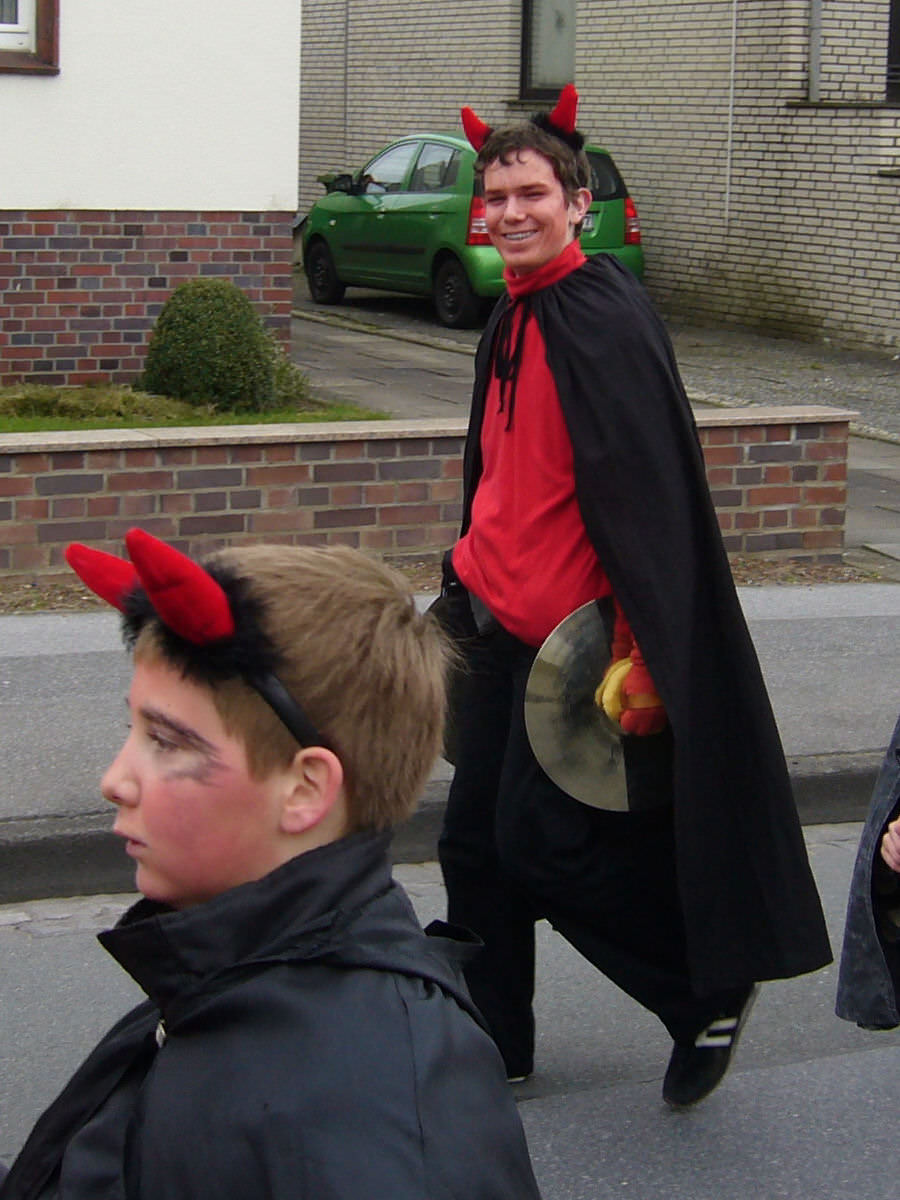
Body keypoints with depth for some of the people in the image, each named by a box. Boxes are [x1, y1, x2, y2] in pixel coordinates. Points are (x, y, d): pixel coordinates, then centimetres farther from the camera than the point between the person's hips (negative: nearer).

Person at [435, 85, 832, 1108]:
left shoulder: (604, 320, -17)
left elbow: (646, 495, -20)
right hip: (496, 619, 8)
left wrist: (638, 654, -21)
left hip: (567, 636, -8)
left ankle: (710, 994, 18)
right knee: (476, 841, 11)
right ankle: (492, 1050, 26)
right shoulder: (513, 314, 10)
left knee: (543, 845, -3)